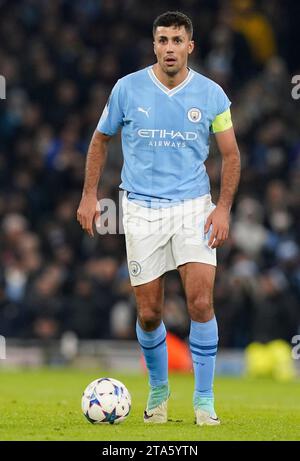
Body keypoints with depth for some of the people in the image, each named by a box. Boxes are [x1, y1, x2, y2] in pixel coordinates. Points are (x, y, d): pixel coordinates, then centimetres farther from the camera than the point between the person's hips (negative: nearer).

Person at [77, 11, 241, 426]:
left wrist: (223, 208, -6)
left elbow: (230, 154, 4)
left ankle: (204, 398, -2)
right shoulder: (128, 88, -2)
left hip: (194, 206, 0)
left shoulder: (211, 94, -2)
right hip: (142, 210, 0)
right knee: (149, 313, 3)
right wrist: (89, 195, 6)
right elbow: (101, 139, 11)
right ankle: (158, 389, 28)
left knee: (201, 302, -14)